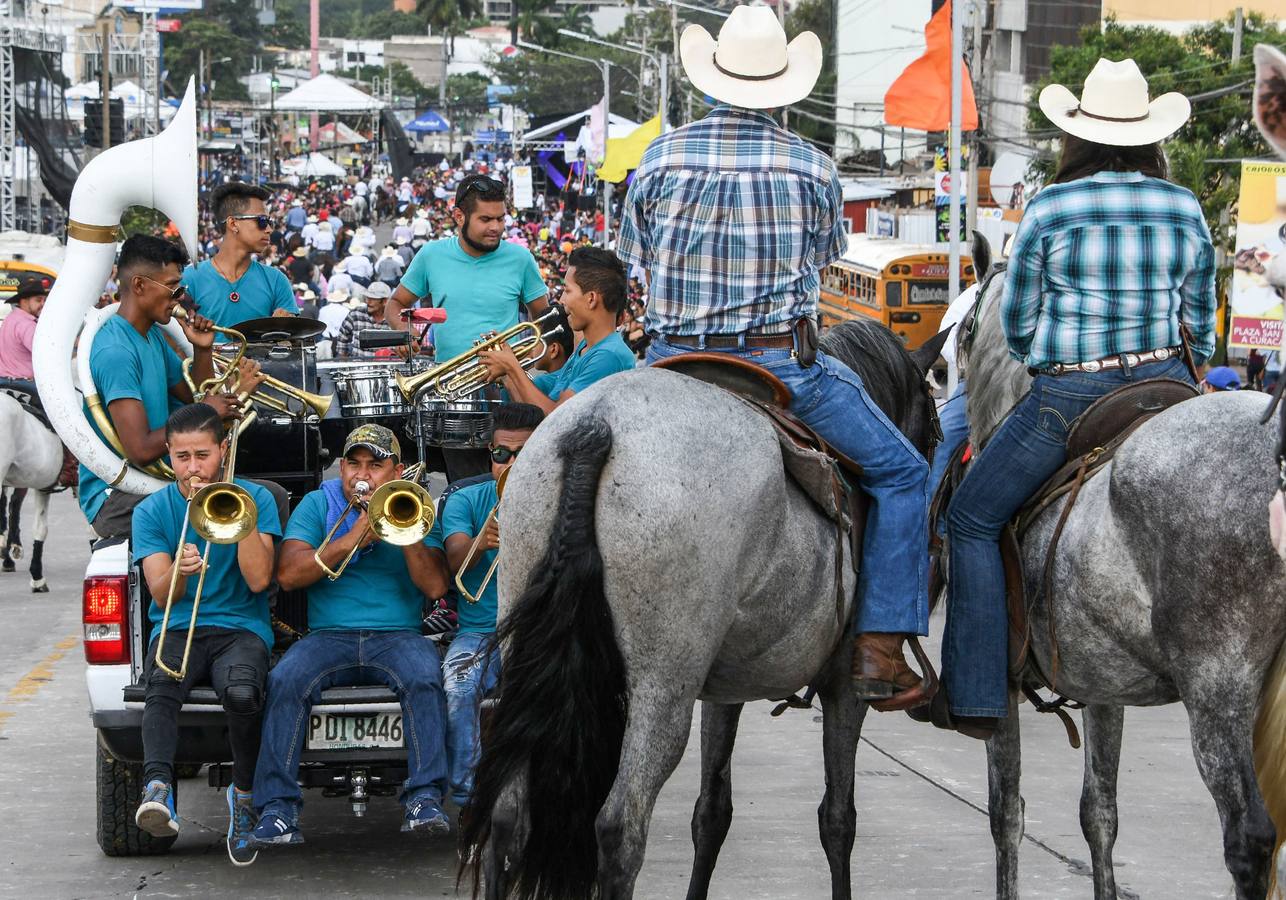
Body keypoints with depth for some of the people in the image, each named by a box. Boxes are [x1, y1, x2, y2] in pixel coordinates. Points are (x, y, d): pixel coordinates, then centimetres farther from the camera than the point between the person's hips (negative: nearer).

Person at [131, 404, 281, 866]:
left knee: (242, 692, -36)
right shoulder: (152, 511, 9)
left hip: (241, 627, -1)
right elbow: (161, 596, 0)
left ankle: (244, 793, -13)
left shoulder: (255, 498, 7)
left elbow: (258, 580, -4)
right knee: (160, 686, -36)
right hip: (177, 630, 1)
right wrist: (178, 569, -22)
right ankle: (158, 787, -55)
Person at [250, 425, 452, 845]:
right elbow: (288, 574, -2)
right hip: (329, 635, 0)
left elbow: (435, 586, 0)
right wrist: (349, 541, -10)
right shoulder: (318, 504, 13)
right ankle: (277, 807, -31)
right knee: (285, 680, -30)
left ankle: (425, 798, -35)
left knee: (425, 677, -34)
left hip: (397, 634, 0)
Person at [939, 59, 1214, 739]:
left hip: (1067, 396, -4)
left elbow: (1016, 325, 0)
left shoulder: (1049, 209, -8)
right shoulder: (1185, 209, 2)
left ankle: (975, 701, 7)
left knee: (972, 520, 11)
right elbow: (1200, 325, 10)